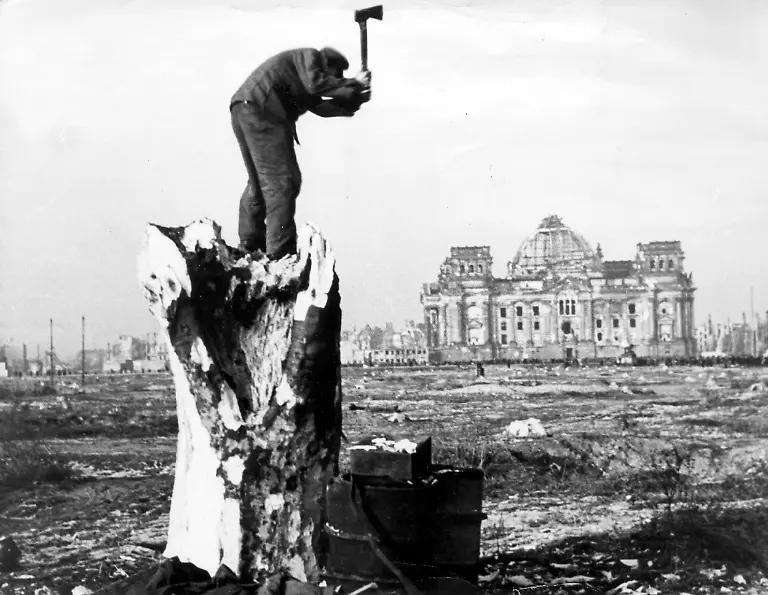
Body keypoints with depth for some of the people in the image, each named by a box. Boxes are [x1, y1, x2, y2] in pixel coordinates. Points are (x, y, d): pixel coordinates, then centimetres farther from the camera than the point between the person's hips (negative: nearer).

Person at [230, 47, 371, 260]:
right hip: (260, 109, -10)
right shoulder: (309, 55, 7)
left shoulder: (302, 72, 34)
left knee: (258, 181, 20)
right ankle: (280, 254, -16)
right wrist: (353, 83, -4)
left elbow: (318, 106, 28)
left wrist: (354, 100, 25)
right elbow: (315, 83, -12)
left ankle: (250, 245, 26)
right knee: (282, 181, -11)